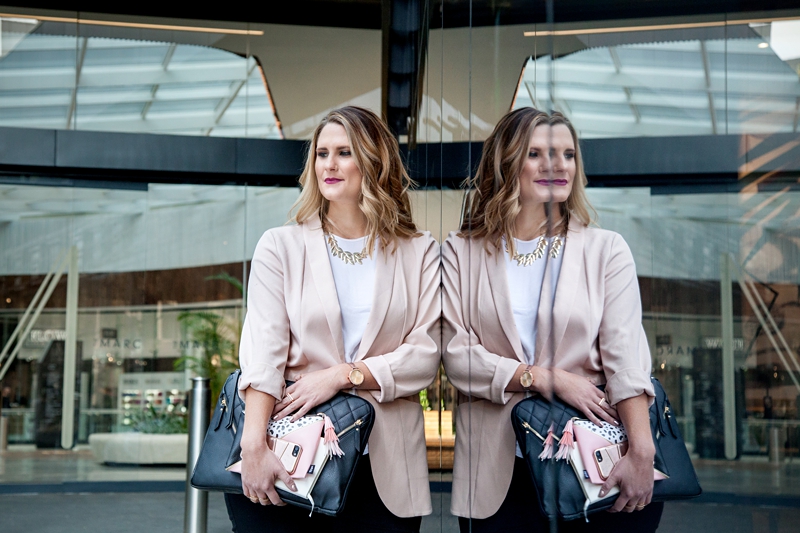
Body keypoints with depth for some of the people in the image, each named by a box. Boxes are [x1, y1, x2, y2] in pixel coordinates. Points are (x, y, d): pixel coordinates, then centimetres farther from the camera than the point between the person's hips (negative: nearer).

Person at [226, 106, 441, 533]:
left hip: (381, 465, 1)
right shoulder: (280, 246, 7)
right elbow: (263, 350, -5)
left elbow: (425, 356, -2)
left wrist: (343, 374, -14)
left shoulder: (419, 253, 7)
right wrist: (254, 445, -18)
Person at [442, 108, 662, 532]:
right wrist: (546, 379, -14)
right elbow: (457, 354, -4)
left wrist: (642, 450, -19)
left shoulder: (606, 250, 5)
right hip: (498, 466, 0)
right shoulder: (462, 252, 5)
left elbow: (625, 356, -6)